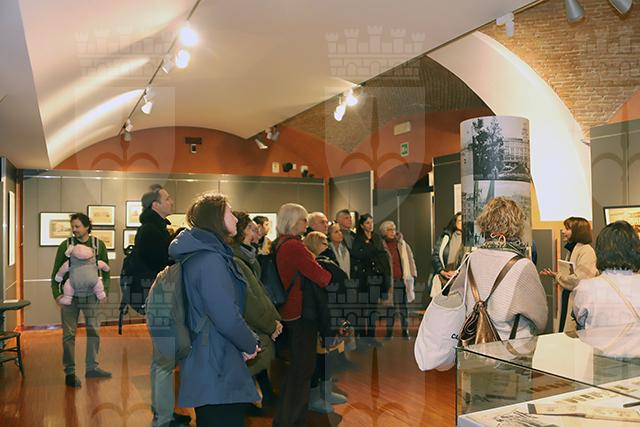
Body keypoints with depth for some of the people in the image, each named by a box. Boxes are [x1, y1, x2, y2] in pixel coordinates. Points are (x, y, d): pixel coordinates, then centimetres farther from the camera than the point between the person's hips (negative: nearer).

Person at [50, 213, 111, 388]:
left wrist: (105, 290, -2)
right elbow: (56, 271, 1)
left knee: (93, 330, 7)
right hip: (69, 295, -1)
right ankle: (69, 372, 11)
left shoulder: (98, 244, -1)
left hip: (90, 295, 2)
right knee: (69, 333, 2)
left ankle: (92, 367, 20)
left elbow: (105, 270, 5)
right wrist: (56, 293, -6)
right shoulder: (65, 245, -3)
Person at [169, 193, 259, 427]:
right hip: (218, 365, -10)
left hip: (204, 359, 10)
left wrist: (247, 340, 9)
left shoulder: (199, 253, 12)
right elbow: (227, 317, -24)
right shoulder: (210, 260, -20)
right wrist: (250, 344, -7)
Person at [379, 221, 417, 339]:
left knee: (403, 306, 7)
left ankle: (405, 331, 16)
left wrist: (413, 275, 7)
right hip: (389, 280, -1)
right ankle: (389, 332, 14)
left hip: (403, 280, 1)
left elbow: (410, 260, 10)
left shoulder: (403, 244, 7)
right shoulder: (381, 246, 1)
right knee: (390, 307, 5)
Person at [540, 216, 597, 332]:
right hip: (568, 302, 9)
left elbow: (579, 280, -22)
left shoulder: (586, 251, -13)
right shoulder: (572, 250, 15)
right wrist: (554, 274, 4)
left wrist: (557, 276, -9)